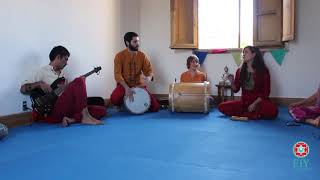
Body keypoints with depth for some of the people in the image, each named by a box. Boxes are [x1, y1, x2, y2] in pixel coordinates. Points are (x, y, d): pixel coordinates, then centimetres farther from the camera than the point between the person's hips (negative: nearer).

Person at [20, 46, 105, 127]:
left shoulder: (62, 73, 24)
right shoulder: (43, 71, 4)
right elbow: (23, 88, 0)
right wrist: (39, 84, -15)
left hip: (66, 107, 7)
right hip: (55, 110, -7)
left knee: (102, 110, -6)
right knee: (79, 81, -25)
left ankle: (71, 120, -18)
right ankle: (85, 117, -25)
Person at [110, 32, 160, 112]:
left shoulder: (142, 55, 0)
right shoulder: (119, 56, -9)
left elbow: (149, 70, 1)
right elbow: (117, 74, -14)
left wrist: (149, 77, -25)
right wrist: (126, 88, -29)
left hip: (139, 85, 3)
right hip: (124, 85, -2)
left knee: (155, 107, -10)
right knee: (114, 99, -34)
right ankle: (124, 104, 3)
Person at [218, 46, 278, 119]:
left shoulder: (263, 71, -4)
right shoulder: (240, 71, 6)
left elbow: (266, 92, -5)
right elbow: (236, 90, 10)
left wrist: (254, 104, -17)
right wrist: (232, 82, -12)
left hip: (260, 102, -4)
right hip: (244, 102, 4)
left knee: (272, 111, -36)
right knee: (222, 107, -19)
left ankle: (243, 114, -19)